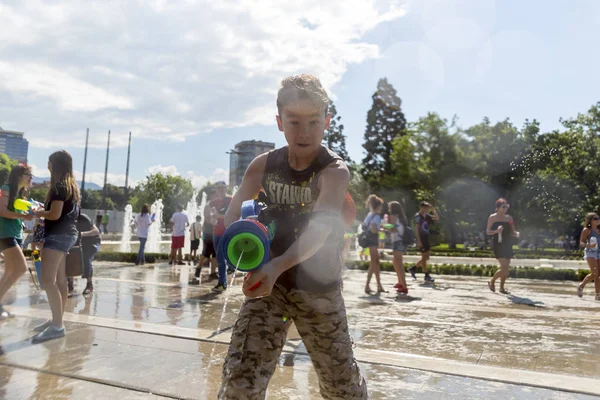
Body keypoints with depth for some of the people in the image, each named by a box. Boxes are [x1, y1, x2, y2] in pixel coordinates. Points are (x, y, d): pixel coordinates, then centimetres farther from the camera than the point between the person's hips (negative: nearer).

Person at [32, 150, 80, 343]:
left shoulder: (59, 186, -13)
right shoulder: (72, 185, 16)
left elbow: (55, 214, -19)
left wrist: (39, 213, -2)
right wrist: (44, 212, 18)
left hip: (58, 235, -10)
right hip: (67, 234, 10)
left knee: (48, 280, -13)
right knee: (59, 280, 12)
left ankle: (57, 326, -14)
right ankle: (57, 320, 19)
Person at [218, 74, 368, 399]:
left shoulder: (335, 171, -17)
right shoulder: (263, 165, -5)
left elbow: (321, 226, -34)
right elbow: (233, 215, -11)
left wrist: (278, 266, -51)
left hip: (319, 288, -1)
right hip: (269, 284, 2)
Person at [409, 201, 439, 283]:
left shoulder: (426, 216, 11)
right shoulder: (418, 216, -10)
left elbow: (437, 218, 15)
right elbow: (416, 228, -15)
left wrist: (433, 210, 0)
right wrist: (418, 240, -19)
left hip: (426, 239, 8)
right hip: (421, 239, -8)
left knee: (426, 257, 12)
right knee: (424, 257, -3)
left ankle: (413, 268, 25)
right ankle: (427, 275, 4)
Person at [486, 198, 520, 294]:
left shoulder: (509, 218, 9)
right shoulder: (492, 217, -3)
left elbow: (512, 232, 12)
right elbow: (488, 231, -4)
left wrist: (516, 234, -10)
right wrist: (496, 231, -23)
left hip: (507, 245, 5)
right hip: (498, 244, -5)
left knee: (506, 268, 7)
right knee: (504, 267, -12)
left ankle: (502, 287, 24)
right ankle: (492, 282, 11)